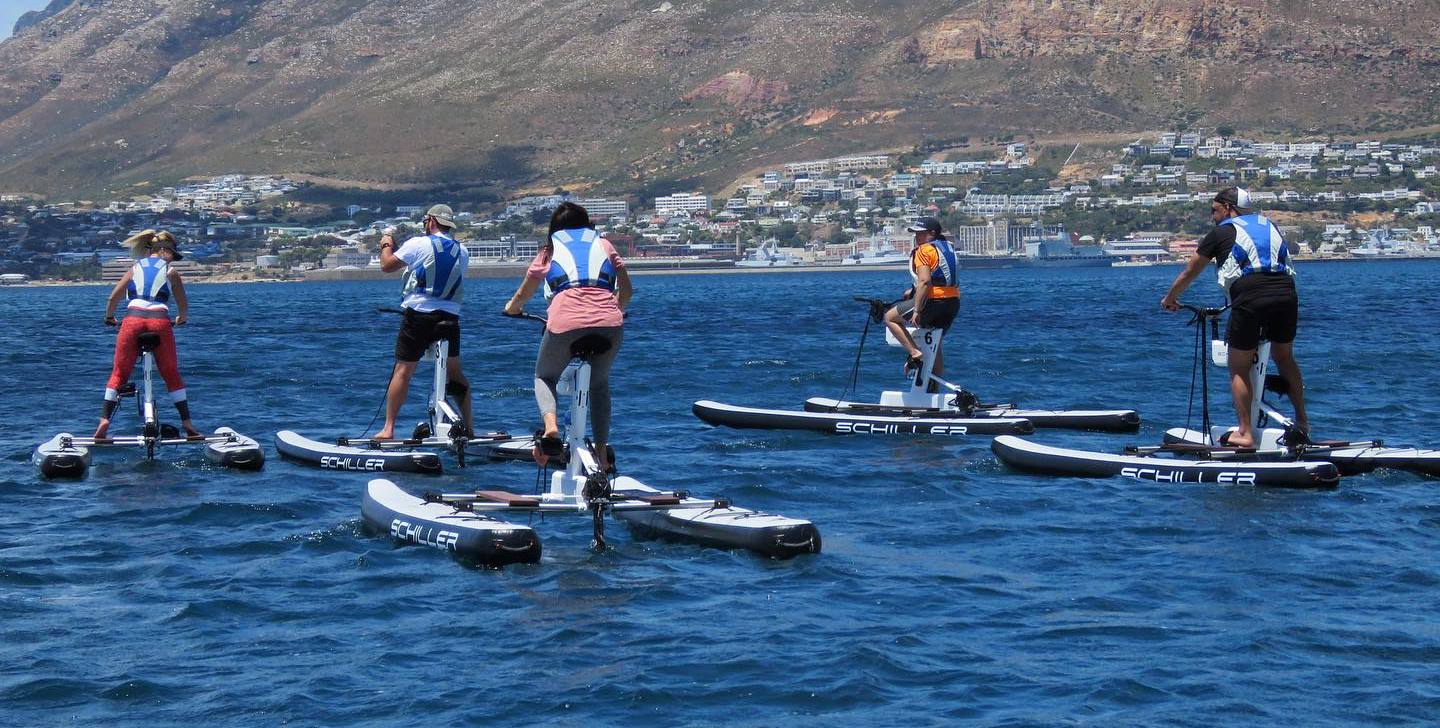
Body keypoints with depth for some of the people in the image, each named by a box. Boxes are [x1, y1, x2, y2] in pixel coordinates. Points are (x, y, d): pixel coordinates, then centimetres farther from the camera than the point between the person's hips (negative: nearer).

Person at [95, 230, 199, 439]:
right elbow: (183, 305, 15)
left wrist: (109, 317, 29)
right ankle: (188, 425, 7)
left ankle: (104, 421, -3)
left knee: (119, 373, 8)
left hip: (132, 319, 1)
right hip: (160, 320, -1)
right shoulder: (170, 271, 14)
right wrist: (182, 318, 36)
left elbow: (113, 298, 12)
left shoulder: (135, 268, 19)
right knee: (172, 375, 9)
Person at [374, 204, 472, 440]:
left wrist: (386, 245, 21)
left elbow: (387, 265, -1)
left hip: (418, 315, -4)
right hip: (450, 318, 4)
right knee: (454, 372, 15)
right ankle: (468, 427, 14)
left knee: (403, 370, 0)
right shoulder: (462, 252, 9)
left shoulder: (419, 244, -6)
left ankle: (388, 429, -3)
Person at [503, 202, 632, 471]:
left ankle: (550, 426, -9)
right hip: (610, 323, 2)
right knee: (599, 383, 25)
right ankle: (602, 454, 18)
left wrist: (512, 308, 56)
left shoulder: (549, 251, 25)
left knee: (544, 377, 21)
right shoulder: (603, 245, 27)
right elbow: (626, 291, 28)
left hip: (565, 322, -2)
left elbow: (523, 295, 34)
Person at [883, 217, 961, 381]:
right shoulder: (948, 248, 18)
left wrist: (917, 310, -21)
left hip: (933, 301, -9)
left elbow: (924, 281, -21)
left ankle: (915, 353, -8)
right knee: (935, 347, 22)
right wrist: (914, 290, 28)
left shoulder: (924, 250, -10)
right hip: (953, 303, 9)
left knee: (890, 317, 5)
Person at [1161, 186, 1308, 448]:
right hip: (1286, 294, 5)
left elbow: (1189, 272, 22)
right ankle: (1302, 422, 26)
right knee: (1285, 358, 24)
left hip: (1250, 298, -5)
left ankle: (1245, 434, 4)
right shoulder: (1268, 224, 24)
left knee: (1239, 369, 7)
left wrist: (1170, 298, 38)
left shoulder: (1222, 232, 13)